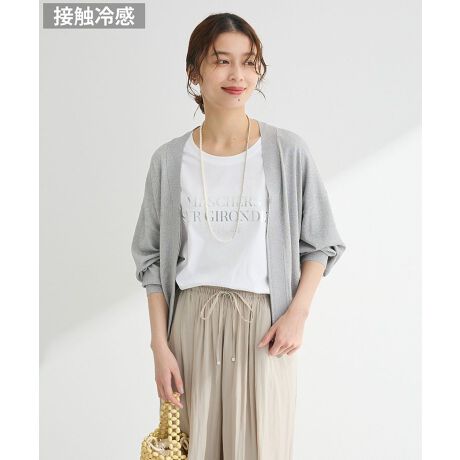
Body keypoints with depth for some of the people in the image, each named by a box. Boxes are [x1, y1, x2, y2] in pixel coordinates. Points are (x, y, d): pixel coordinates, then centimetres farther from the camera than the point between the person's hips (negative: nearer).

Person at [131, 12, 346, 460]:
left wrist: (297, 313, -10)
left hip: (264, 324, -1)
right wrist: (159, 345, 0)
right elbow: (153, 259, 4)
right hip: (192, 321, 1)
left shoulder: (288, 152, -5)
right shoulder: (169, 160, -1)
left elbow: (319, 244, 3)